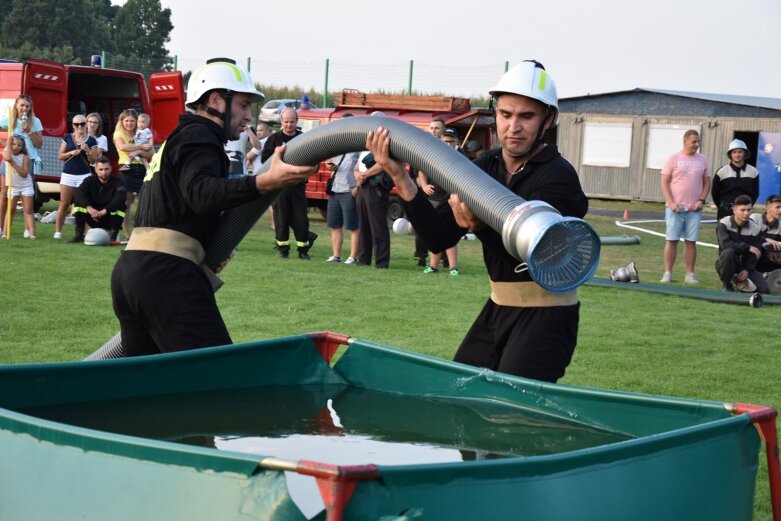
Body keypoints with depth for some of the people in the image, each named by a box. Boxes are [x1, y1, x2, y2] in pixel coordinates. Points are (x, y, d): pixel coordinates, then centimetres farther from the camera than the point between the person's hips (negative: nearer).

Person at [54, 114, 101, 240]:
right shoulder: (67, 138, 7)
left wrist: (88, 151, -13)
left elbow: (93, 161, 4)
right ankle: (58, 231, 4)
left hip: (84, 175, -1)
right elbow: (60, 156, 6)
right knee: (64, 204, 1)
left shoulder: (91, 140, 4)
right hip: (68, 175, 1)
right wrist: (71, 153, -11)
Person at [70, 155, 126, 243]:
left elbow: (121, 198, -31)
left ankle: (113, 235, -19)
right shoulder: (90, 181, -4)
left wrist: (104, 211, -40)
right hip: (93, 218, 2)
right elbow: (77, 193, -22)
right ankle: (79, 234, -16)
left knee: (120, 205, -30)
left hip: (110, 218, -2)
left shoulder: (116, 182, -10)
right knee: (78, 200, -20)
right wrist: (89, 207, -39)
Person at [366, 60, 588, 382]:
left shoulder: (559, 177, -16)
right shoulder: (485, 167, 4)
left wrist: (481, 227, -44)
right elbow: (439, 239, -3)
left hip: (545, 314, -7)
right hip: (498, 307, 7)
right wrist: (400, 178, -12)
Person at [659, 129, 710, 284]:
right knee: (671, 240, -2)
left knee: (691, 241, 3)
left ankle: (690, 274, 8)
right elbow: (665, 182, -1)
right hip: (675, 207, -2)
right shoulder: (674, 158, 1)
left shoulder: (702, 160, 9)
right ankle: (667, 273, 2)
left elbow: (706, 183, 13)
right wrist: (671, 203, -11)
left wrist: (701, 200, -3)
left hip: (694, 209, 2)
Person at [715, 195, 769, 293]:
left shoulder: (756, 229, -3)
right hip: (727, 264, -3)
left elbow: (755, 253, -4)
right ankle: (726, 285, -15)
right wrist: (748, 247, -26)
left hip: (746, 266, 3)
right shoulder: (723, 223, -13)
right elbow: (725, 244, -29)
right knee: (728, 252, -38)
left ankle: (737, 282, 12)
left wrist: (747, 270, -18)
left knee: (764, 289, -16)